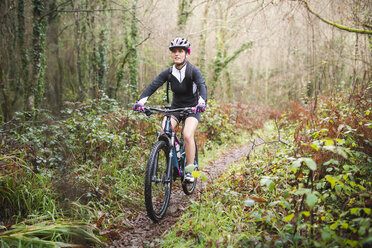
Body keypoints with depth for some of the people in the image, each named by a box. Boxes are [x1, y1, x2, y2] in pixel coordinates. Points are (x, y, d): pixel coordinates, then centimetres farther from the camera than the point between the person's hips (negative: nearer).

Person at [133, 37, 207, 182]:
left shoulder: (193, 71, -15)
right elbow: (152, 86, -17)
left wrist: (202, 102, -52)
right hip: (175, 107, 3)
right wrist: (141, 101, -34)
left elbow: (202, 86, -31)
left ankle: (190, 170, -9)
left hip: (192, 108, -3)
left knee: (187, 136, -26)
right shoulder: (168, 73, -7)